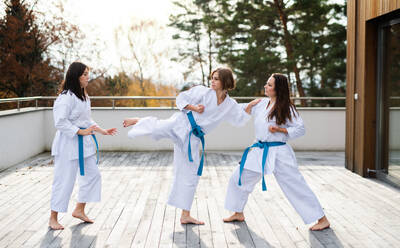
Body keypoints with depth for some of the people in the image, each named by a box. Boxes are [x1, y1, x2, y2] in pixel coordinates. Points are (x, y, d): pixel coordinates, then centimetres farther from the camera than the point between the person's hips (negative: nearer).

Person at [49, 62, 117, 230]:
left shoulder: (83, 96, 12)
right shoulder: (66, 97, -18)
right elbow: (60, 122, -22)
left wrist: (102, 131, 15)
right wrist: (81, 132, -23)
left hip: (84, 143, 9)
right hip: (68, 143, -9)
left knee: (92, 175, 13)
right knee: (64, 180, -3)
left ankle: (79, 210, 28)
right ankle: (53, 218, 12)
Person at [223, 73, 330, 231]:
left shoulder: (286, 108, -9)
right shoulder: (261, 104, 7)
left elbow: (300, 129, -8)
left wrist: (280, 130, -18)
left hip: (279, 153, -6)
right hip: (260, 151, 6)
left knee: (295, 186, -6)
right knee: (238, 179, 10)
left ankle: (322, 219, 4)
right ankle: (238, 214, 30)